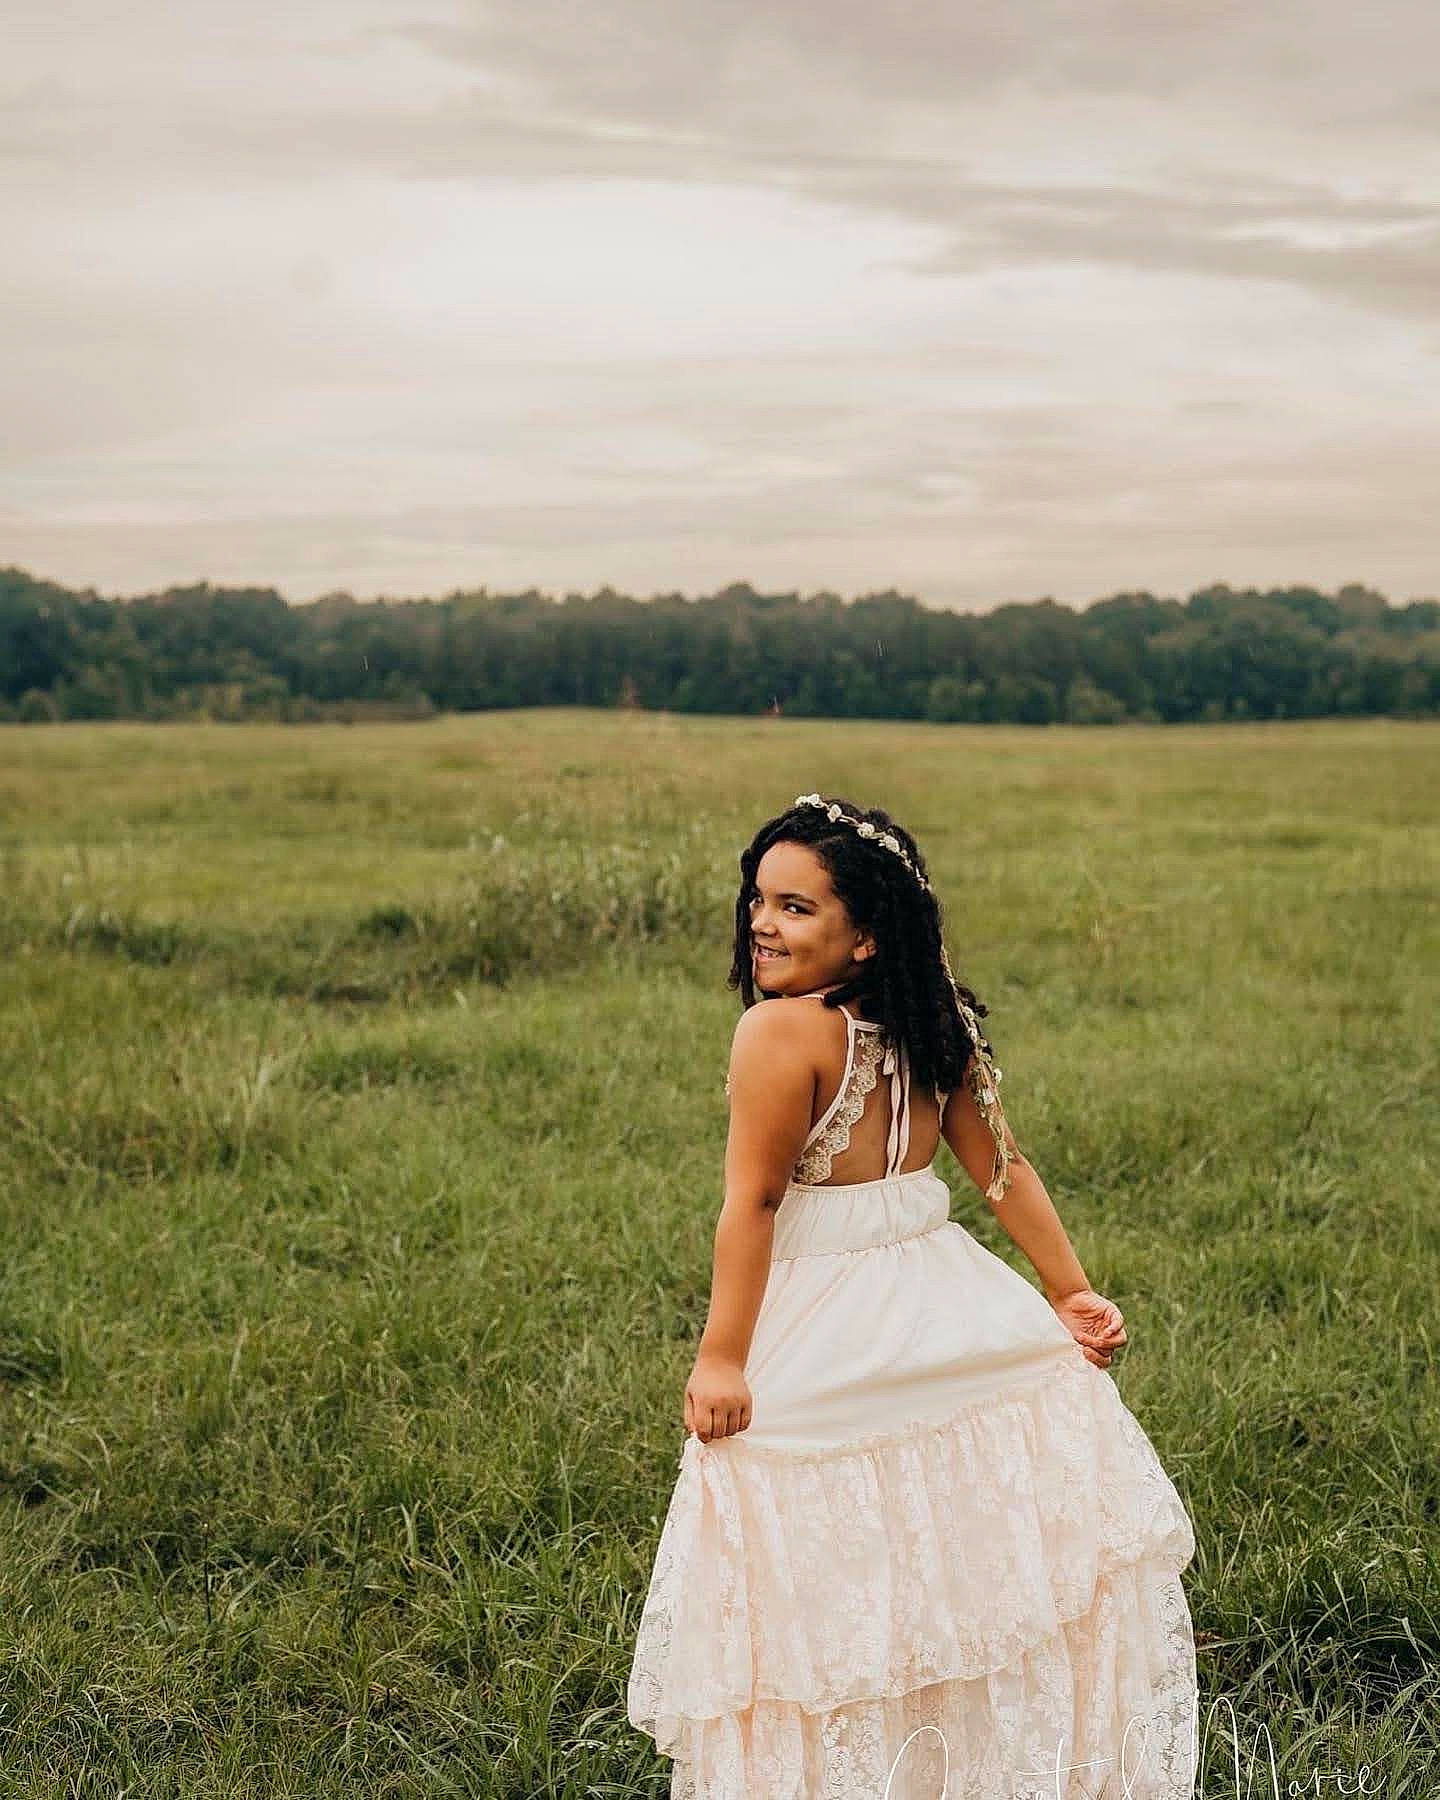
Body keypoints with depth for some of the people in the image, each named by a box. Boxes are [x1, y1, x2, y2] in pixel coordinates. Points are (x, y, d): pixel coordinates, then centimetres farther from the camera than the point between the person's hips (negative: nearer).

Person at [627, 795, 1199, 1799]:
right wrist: (1070, 1291, 13)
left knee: (846, 1588, 5)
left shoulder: (782, 1030, -19)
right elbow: (1004, 1167, 6)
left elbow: (753, 1205, -20)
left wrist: (722, 1357, -16)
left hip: (829, 1340, -7)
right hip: (947, 1297, 7)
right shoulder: (935, 1025, 2)